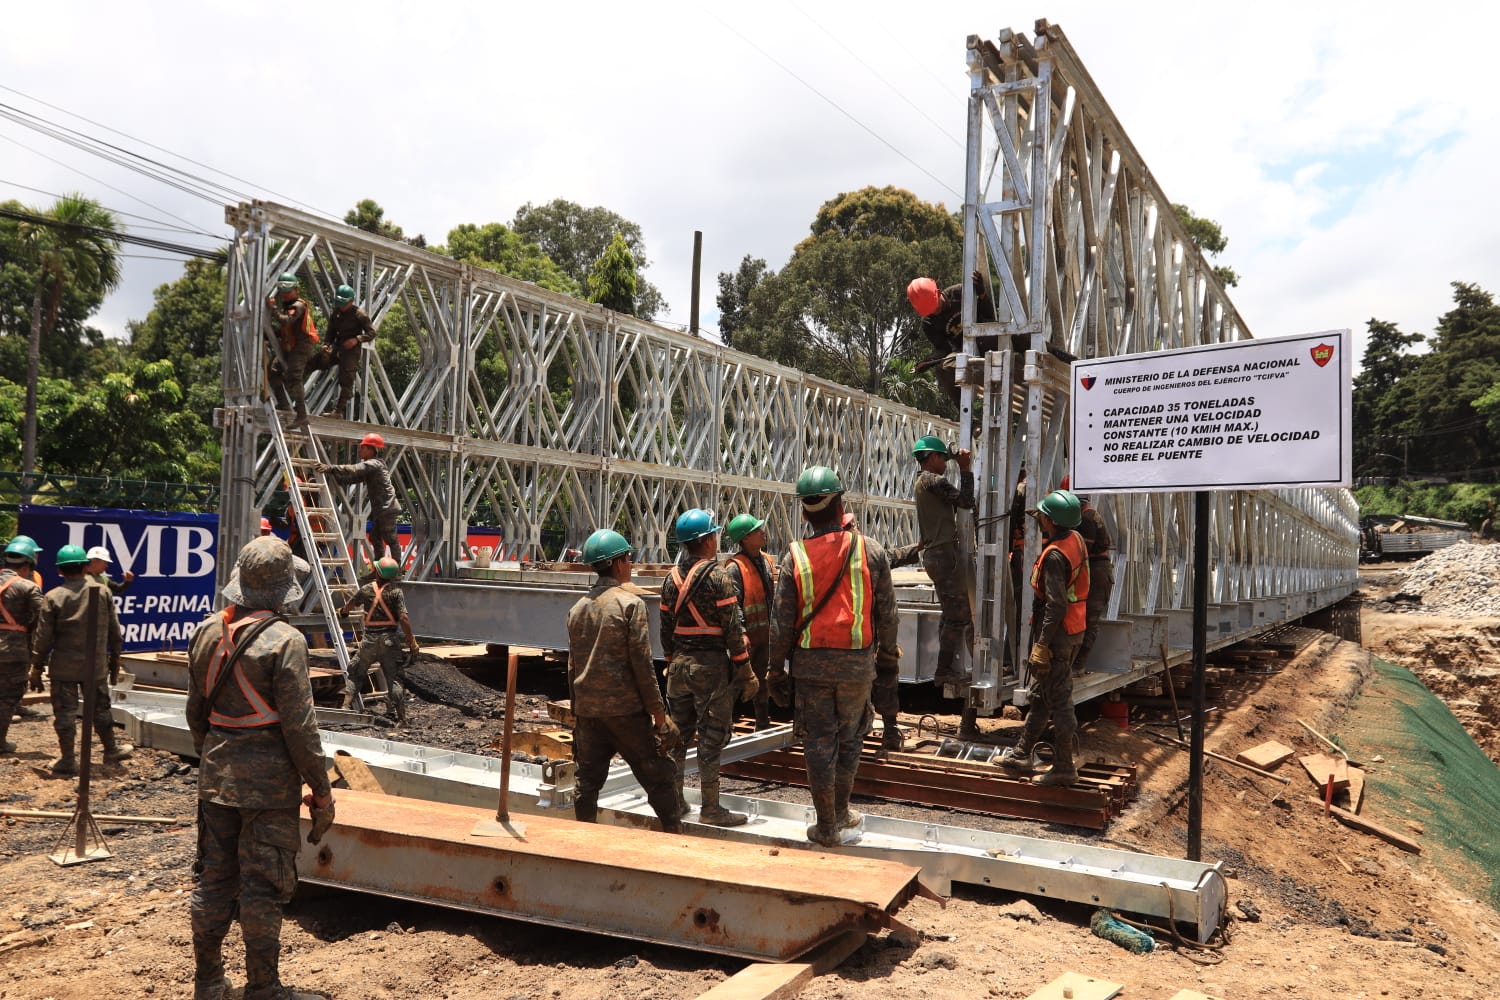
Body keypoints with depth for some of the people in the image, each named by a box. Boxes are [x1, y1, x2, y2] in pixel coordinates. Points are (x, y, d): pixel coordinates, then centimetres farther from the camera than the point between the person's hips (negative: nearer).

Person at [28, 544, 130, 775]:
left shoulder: (53, 597, -8)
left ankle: (67, 759, 9)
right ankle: (111, 749, 28)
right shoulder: (102, 591, -1)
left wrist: (36, 669, 3)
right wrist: (115, 659, 14)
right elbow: (114, 630, 4)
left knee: (65, 712, 5)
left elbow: (43, 637, -7)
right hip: (96, 665, 2)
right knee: (100, 708, 16)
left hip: (64, 667, -2)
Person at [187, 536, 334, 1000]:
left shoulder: (206, 632, 3)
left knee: (216, 876, 17)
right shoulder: (284, 641, -17)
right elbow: (299, 725, -17)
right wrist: (321, 790, -9)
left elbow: (196, 710, 13)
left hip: (217, 775, 7)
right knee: (263, 887, 3)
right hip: (269, 780, -7)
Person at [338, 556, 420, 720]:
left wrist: (342, 612, 46)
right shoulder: (395, 591, -6)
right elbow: (403, 618, -13)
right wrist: (412, 641, -6)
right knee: (394, 677, 4)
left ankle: (346, 705, 11)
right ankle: (401, 717, 1)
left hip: (370, 639, 1)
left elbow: (349, 606, 22)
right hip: (389, 639, -1)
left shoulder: (366, 590, 2)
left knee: (356, 673, 20)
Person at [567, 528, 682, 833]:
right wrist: (657, 710, -8)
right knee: (659, 775, 3)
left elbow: (572, 665, 15)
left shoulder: (578, 607, 10)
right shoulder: (630, 603, -10)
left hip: (587, 708, 6)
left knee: (587, 778, 13)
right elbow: (641, 662, -13)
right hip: (625, 708, -6)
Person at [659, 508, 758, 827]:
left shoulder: (671, 578, 8)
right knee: (711, 738, 0)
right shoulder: (717, 576, -13)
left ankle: (675, 801, 23)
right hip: (711, 664, -7)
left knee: (678, 733, 14)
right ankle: (710, 809, 6)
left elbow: (666, 627, 13)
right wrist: (745, 671, -8)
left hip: (679, 665, 7)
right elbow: (732, 628, -14)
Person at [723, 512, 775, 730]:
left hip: (766, 634, 8)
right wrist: (741, 636, -27)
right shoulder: (734, 567, -16)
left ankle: (763, 725, 32)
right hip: (748, 636, -8)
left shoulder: (766, 560, 9)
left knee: (763, 682, 19)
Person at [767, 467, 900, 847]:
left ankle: (826, 826, 15)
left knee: (818, 742, 8)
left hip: (811, 662, 0)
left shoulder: (795, 557, -7)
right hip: (857, 661, 0)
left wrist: (775, 665, 7)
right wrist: (888, 656, 12)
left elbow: (782, 620, -4)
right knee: (849, 738, 17)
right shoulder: (870, 550, -6)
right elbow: (886, 612, 0)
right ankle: (840, 812, 28)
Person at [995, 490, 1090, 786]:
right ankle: (1022, 753, 29)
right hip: (1075, 629, 10)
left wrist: (1042, 643, -23)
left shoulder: (1054, 556, -23)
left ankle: (1064, 767, 8)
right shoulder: (1077, 540, 5)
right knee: (1040, 694, 18)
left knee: (1058, 700, -1)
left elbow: (1056, 606, -26)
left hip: (1057, 634, -10)